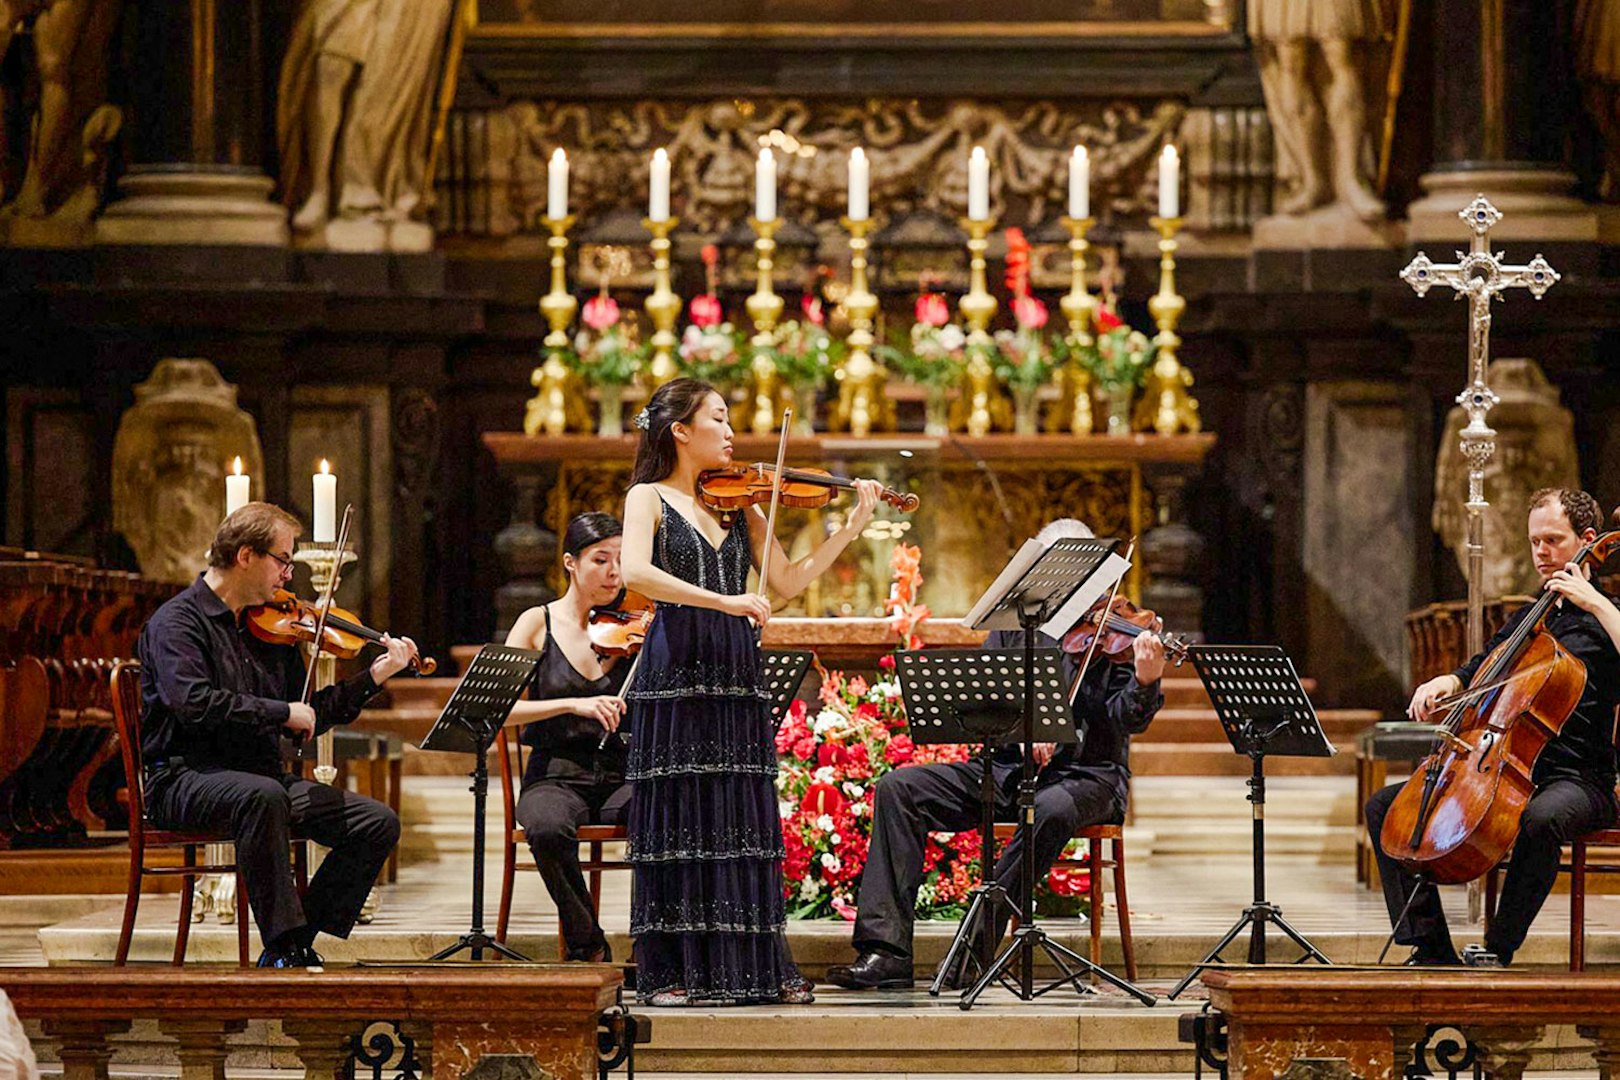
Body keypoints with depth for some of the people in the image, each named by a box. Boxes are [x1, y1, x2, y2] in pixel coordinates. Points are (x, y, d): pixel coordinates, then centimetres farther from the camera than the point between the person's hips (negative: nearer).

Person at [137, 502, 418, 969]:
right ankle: (282, 943, -33)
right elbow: (193, 703, -23)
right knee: (263, 796, -40)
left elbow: (307, 721, 17)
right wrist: (280, 712, -19)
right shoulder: (177, 622, -6)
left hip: (264, 776, 8)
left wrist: (373, 676, 9)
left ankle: (295, 946, -6)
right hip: (187, 779, -7)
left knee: (378, 823, -8)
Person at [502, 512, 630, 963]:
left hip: (620, 775, 1)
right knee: (548, 828, -38)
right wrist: (573, 705, -20)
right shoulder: (539, 624, 4)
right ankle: (587, 942, -15)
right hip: (555, 776, -1)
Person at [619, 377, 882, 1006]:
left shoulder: (739, 503, 15)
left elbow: (787, 583, 10)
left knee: (745, 823, 5)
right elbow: (636, 572, -18)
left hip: (736, 675, 5)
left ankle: (758, 967, 8)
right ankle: (669, 971, 0)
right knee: (676, 820, -3)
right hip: (676, 676, -5)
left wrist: (849, 531, 2)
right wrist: (723, 600, -24)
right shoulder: (650, 498, 0)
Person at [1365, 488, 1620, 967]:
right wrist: (1443, 685, 7)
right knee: (1384, 806, -5)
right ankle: (1431, 949, -11)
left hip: (1578, 779, -7)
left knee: (1540, 819, -42)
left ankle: (1498, 949, -32)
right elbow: (1478, 671, 28)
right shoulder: (1525, 619, 21)